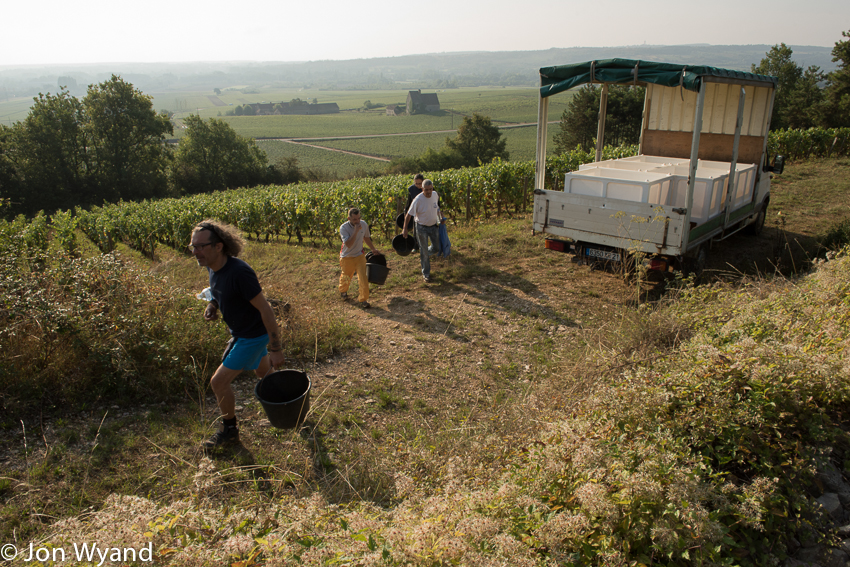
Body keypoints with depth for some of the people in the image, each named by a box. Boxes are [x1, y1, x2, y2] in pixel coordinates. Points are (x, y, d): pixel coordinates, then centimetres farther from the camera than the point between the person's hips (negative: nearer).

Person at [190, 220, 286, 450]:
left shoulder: (239, 272, -32)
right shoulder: (213, 268, -5)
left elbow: (265, 309, -28)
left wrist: (275, 349, -26)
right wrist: (212, 304, -5)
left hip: (253, 335, -9)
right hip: (240, 332, 9)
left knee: (219, 382, -4)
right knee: (262, 371, 28)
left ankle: (229, 431, 18)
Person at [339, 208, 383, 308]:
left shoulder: (364, 224, -8)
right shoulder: (343, 228, -22)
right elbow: (348, 244, -34)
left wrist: (373, 249, 20)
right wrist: (356, 231, -38)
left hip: (360, 256, 2)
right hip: (347, 257, -2)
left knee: (363, 278, -10)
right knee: (345, 278, 16)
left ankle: (363, 300, 1)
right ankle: (343, 291, 48)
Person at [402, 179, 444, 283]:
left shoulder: (435, 195, -7)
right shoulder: (418, 200, -24)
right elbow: (408, 215, -16)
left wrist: (441, 217, 9)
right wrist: (405, 229, -15)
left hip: (434, 226, 5)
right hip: (422, 228, -5)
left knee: (436, 248, 11)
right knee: (424, 252, 3)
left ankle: (424, 253, 43)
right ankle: (426, 274, 18)